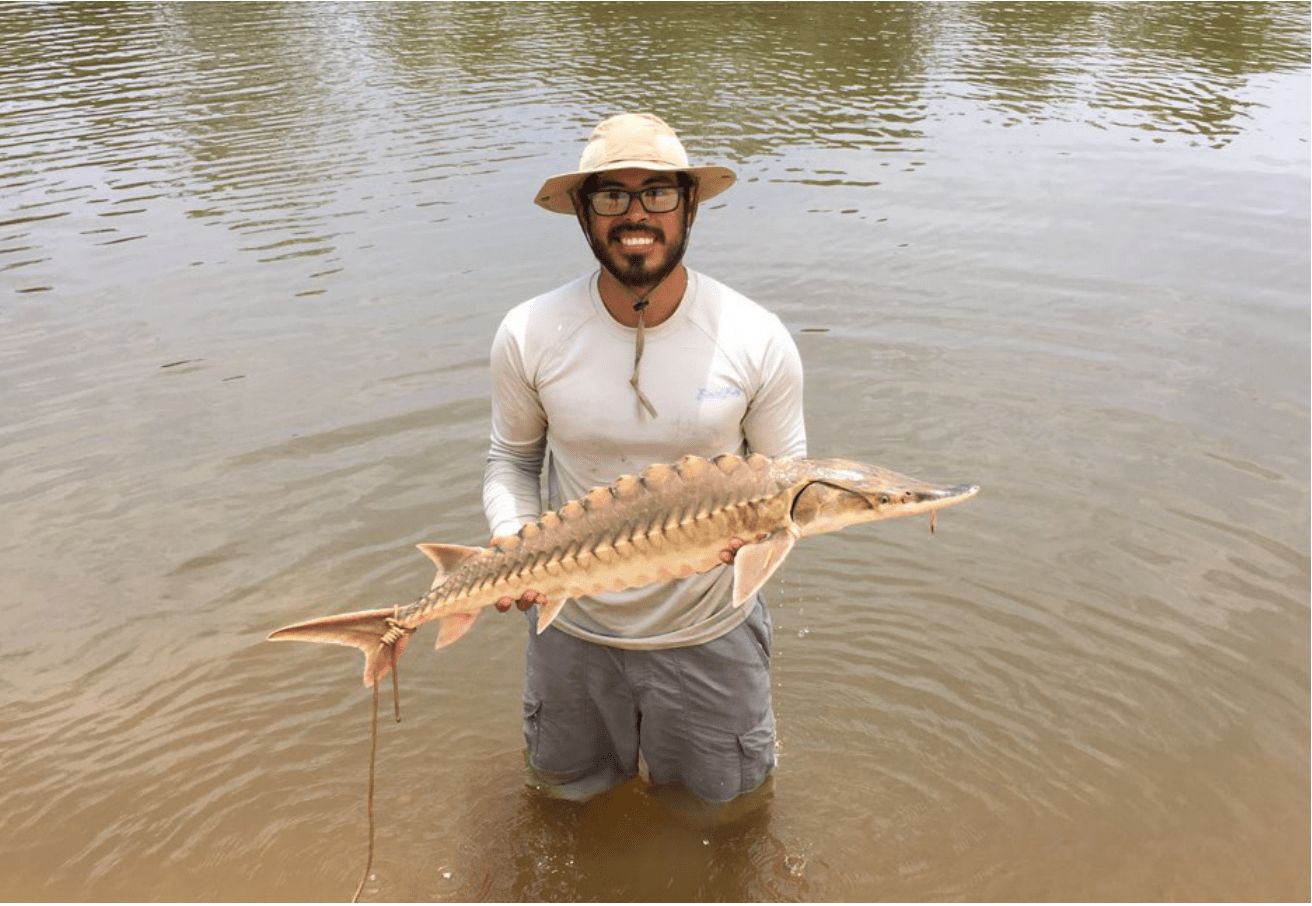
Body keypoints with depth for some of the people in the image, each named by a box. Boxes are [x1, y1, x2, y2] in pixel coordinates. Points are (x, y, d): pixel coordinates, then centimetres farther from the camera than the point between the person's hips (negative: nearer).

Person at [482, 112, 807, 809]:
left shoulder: (757, 339, -16)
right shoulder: (529, 335, -14)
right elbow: (512, 460, 1)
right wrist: (511, 540, -19)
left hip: (708, 628, 0)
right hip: (574, 626, 1)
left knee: (724, 799, 22)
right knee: (566, 790, 26)